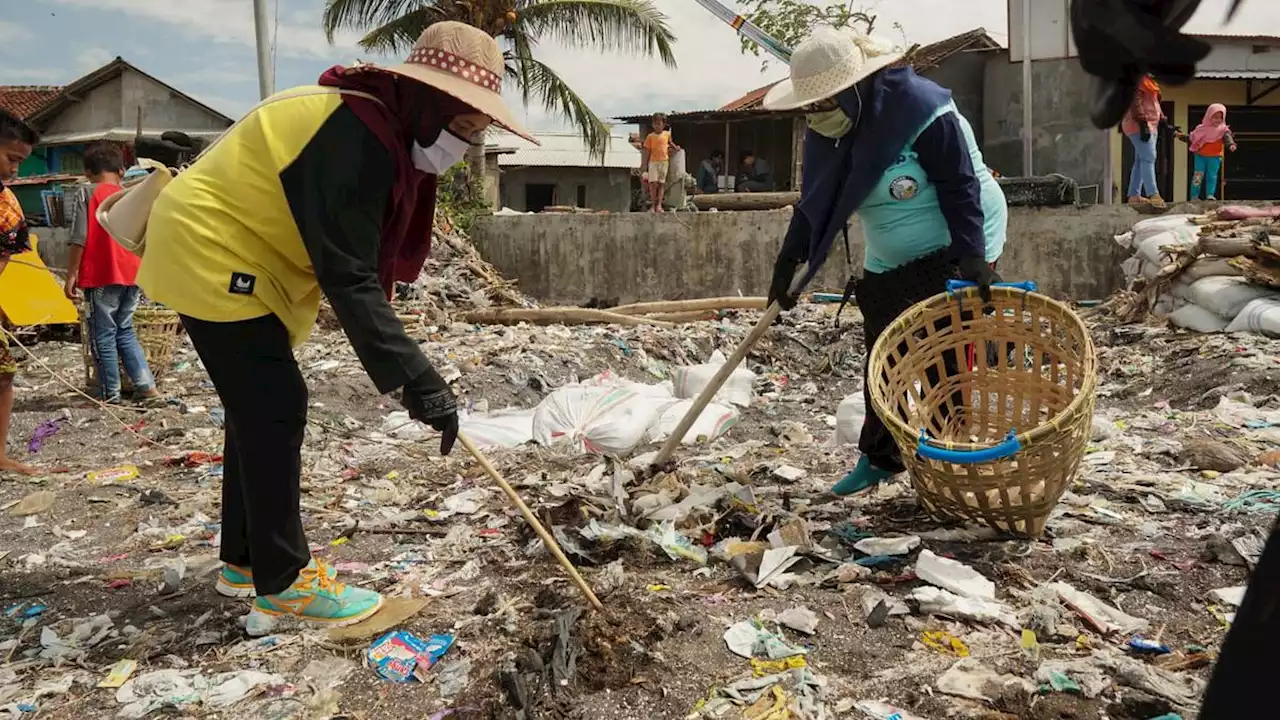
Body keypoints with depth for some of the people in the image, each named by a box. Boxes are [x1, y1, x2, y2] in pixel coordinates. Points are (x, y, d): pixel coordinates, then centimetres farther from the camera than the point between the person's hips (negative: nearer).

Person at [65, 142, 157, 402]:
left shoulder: (87, 192, -3)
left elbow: (80, 239, -10)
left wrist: (71, 274, -5)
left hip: (100, 277, -5)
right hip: (130, 276, 5)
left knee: (104, 336, 3)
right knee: (125, 331, 17)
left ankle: (110, 394, 7)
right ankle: (146, 385, 8)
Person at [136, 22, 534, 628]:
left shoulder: (381, 126, 4)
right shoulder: (356, 135, -27)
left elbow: (354, 257, 13)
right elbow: (348, 276, -31)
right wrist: (414, 378, -34)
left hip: (227, 251, 10)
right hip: (210, 253, -10)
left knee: (259, 404, 13)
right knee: (275, 405, -9)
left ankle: (244, 559, 25)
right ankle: (281, 581, 2)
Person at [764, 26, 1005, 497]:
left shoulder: (923, 111, -23)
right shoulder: (830, 131, -1)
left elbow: (960, 188, -23)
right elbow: (817, 200, 8)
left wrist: (972, 257, -28)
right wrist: (789, 260, 3)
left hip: (953, 253, -7)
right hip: (888, 266, 7)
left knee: (948, 363, -6)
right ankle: (879, 458, 20)